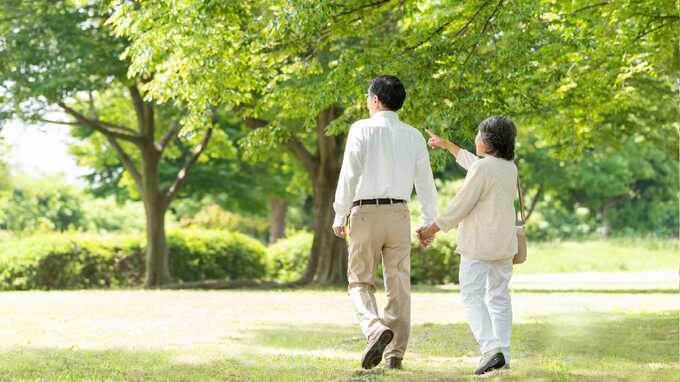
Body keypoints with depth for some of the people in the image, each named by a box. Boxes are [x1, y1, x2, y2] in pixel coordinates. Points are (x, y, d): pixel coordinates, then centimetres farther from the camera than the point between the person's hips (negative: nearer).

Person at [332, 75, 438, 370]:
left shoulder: (361, 129, -4)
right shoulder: (413, 136, 7)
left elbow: (349, 174, -8)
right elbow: (425, 182, 8)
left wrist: (340, 215, -2)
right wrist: (429, 222, 16)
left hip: (365, 212, -3)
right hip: (399, 213, 3)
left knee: (360, 281, 7)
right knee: (399, 285, 8)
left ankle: (375, 328, -20)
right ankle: (395, 355, 8)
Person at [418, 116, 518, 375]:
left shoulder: (482, 168, -17)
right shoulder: (510, 167, 9)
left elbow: (460, 206, -16)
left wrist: (431, 230, -5)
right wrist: (446, 144, 39)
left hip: (479, 244, -8)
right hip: (504, 243, 8)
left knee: (473, 297, -5)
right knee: (499, 296, 13)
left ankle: (491, 349, -19)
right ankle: (503, 355, 14)